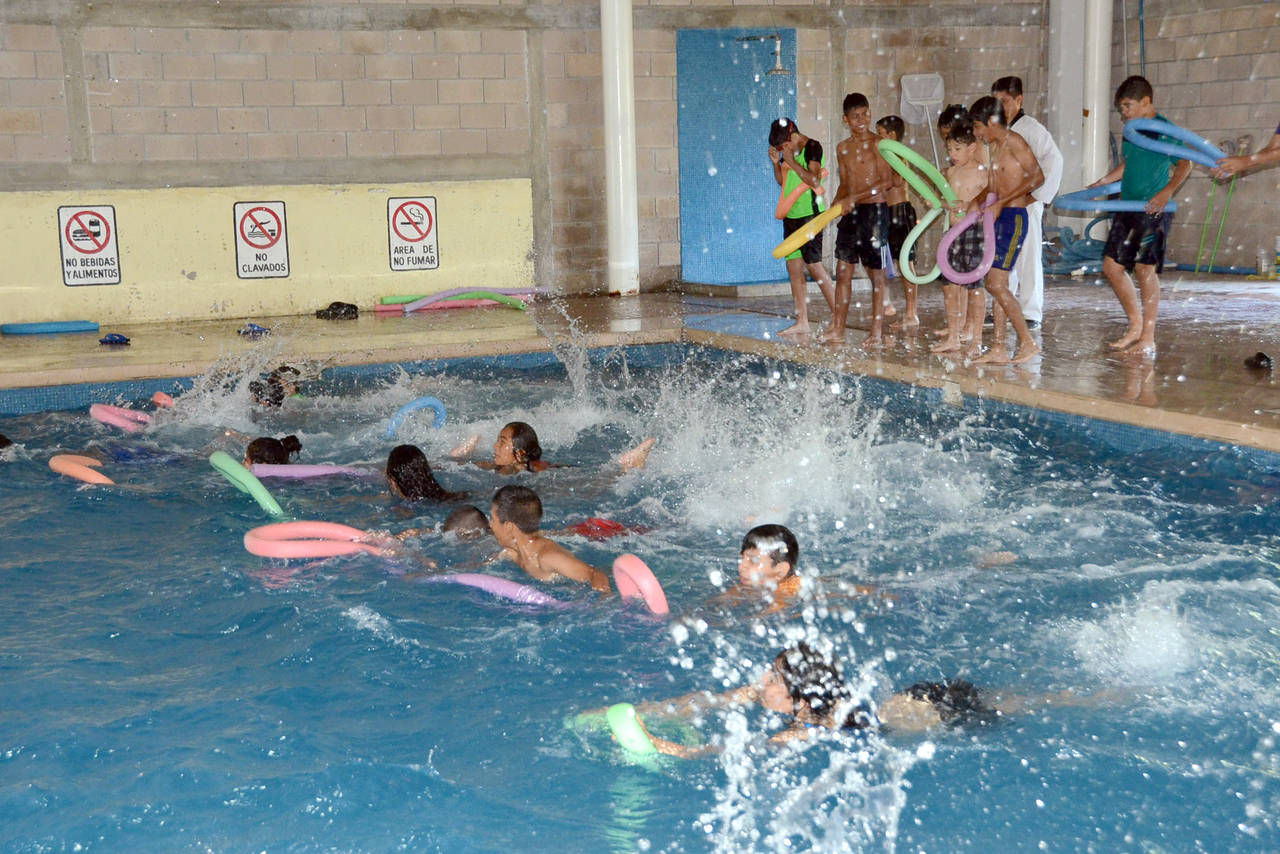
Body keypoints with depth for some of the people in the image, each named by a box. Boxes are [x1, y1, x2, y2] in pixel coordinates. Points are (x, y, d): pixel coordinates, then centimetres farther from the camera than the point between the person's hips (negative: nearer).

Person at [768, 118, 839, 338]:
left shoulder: (812, 147, -10)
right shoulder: (789, 152, 14)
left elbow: (814, 181, -21)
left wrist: (791, 162, -18)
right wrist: (776, 163, 5)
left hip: (810, 213, -8)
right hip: (791, 215, 8)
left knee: (813, 265, -10)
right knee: (793, 266, 5)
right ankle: (802, 322, 7)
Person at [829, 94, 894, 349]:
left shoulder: (878, 144, -6)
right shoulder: (843, 149, 12)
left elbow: (887, 182, -13)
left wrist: (855, 197, -17)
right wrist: (836, 204, 2)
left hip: (875, 212, -6)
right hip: (850, 214, 6)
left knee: (876, 273, 0)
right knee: (843, 271, 6)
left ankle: (877, 333, 5)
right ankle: (837, 330, 12)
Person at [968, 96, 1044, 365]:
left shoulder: (1013, 142, -11)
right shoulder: (993, 146, 16)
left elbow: (1037, 176, -19)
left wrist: (1000, 202, -19)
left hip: (1013, 218, -9)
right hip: (999, 219, 9)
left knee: (996, 284, -12)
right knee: (996, 285, 7)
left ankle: (1028, 342, -4)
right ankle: (998, 349, 11)